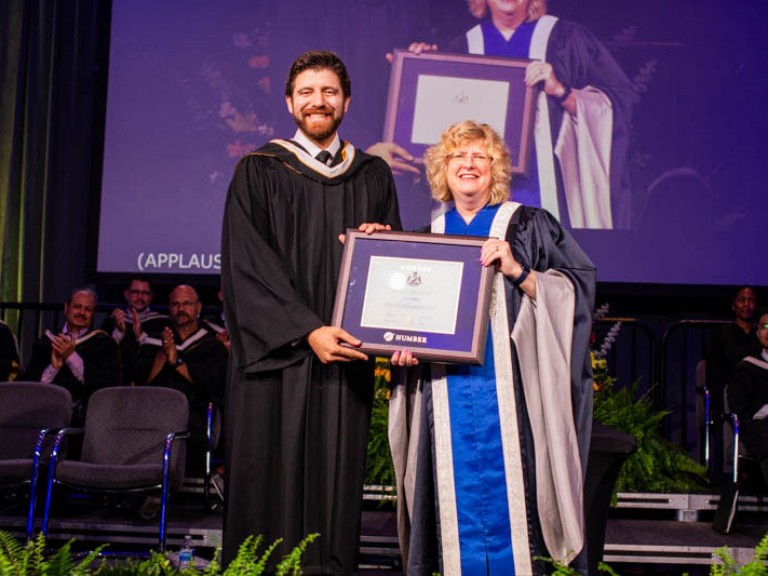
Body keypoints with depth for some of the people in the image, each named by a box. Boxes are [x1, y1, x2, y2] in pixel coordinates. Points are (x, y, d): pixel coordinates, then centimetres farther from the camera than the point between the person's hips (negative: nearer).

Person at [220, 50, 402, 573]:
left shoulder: (374, 176, 14)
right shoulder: (259, 172, 4)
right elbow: (246, 264, -6)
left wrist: (382, 241, -7)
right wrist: (308, 330, -16)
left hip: (345, 352, 3)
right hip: (276, 352, -2)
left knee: (336, 475, 2)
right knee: (274, 476, -2)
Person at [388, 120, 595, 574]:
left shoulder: (527, 226, 7)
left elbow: (572, 291, -1)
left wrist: (518, 271, -14)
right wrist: (403, 344, 0)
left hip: (508, 392, -2)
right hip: (445, 393, 3)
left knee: (507, 501, -4)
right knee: (457, 505, 4)